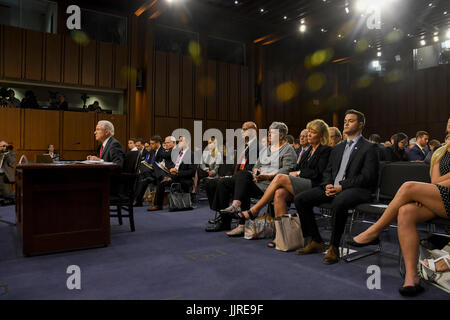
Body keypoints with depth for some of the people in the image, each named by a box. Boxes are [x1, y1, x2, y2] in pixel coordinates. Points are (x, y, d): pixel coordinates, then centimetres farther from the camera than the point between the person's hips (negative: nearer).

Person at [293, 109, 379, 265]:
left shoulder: (368, 148, 1)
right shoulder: (338, 147, 23)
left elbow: (367, 177, -10)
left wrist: (341, 187, -18)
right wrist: (328, 185, -3)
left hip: (357, 189, -7)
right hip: (333, 188, 7)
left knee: (338, 203, -40)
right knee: (300, 199, -9)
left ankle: (334, 248, -21)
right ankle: (316, 241, 0)